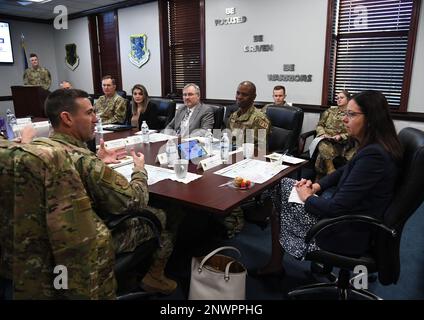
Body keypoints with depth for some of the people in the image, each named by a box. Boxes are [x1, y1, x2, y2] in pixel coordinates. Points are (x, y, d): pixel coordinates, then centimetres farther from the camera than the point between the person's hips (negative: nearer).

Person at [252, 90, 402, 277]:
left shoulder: (373, 155, -28)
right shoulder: (375, 147, 3)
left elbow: (337, 208, -28)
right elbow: (344, 172, 17)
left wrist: (308, 198, -10)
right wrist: (316, 186, 1)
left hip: (349, 235, -9)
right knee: (283, 186, 8)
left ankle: (275, 264, 25)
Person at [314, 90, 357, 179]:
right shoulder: (330, 111, 18)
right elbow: (319, 125, 16)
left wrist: (341, 136, -14)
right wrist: (323, 133, -5)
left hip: (343, 143, -1)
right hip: (326, 140, 1)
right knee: (324, 147, -35)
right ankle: (332, 174, -30)